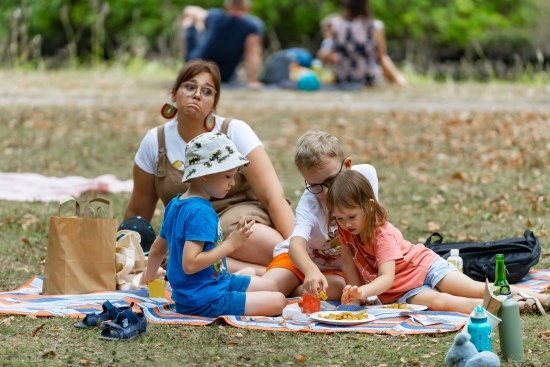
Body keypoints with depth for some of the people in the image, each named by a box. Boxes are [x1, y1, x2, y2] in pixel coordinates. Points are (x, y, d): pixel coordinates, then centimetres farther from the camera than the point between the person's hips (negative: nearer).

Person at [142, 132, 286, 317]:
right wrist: (230, 244, -24)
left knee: (271, 286, 20)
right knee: (277, 302, -14)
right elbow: (190, 264, -30)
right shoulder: (200, 212, -22)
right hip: (204, 300, -10)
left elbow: (158, 249, 20)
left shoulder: (175, 204, 8)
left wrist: (149, 276, 38)